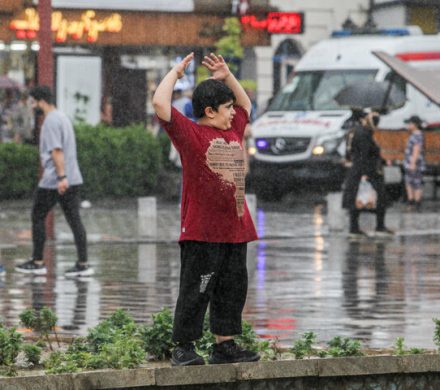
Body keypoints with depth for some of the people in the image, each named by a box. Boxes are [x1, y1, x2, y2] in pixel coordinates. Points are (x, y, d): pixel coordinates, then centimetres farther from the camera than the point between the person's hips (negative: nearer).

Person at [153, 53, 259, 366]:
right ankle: (184, 348, 2)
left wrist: (227, 77, 24)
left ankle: (225, 345, 19)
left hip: (235, 230, 7)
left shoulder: (232, 131, 16)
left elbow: (246, 105, 35)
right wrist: (175, 73, -3)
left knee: (233, 290, 11)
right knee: (196, 291, -5)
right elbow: (160, 104, -15)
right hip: (202, 232, -7)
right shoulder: (190, 133, -5)